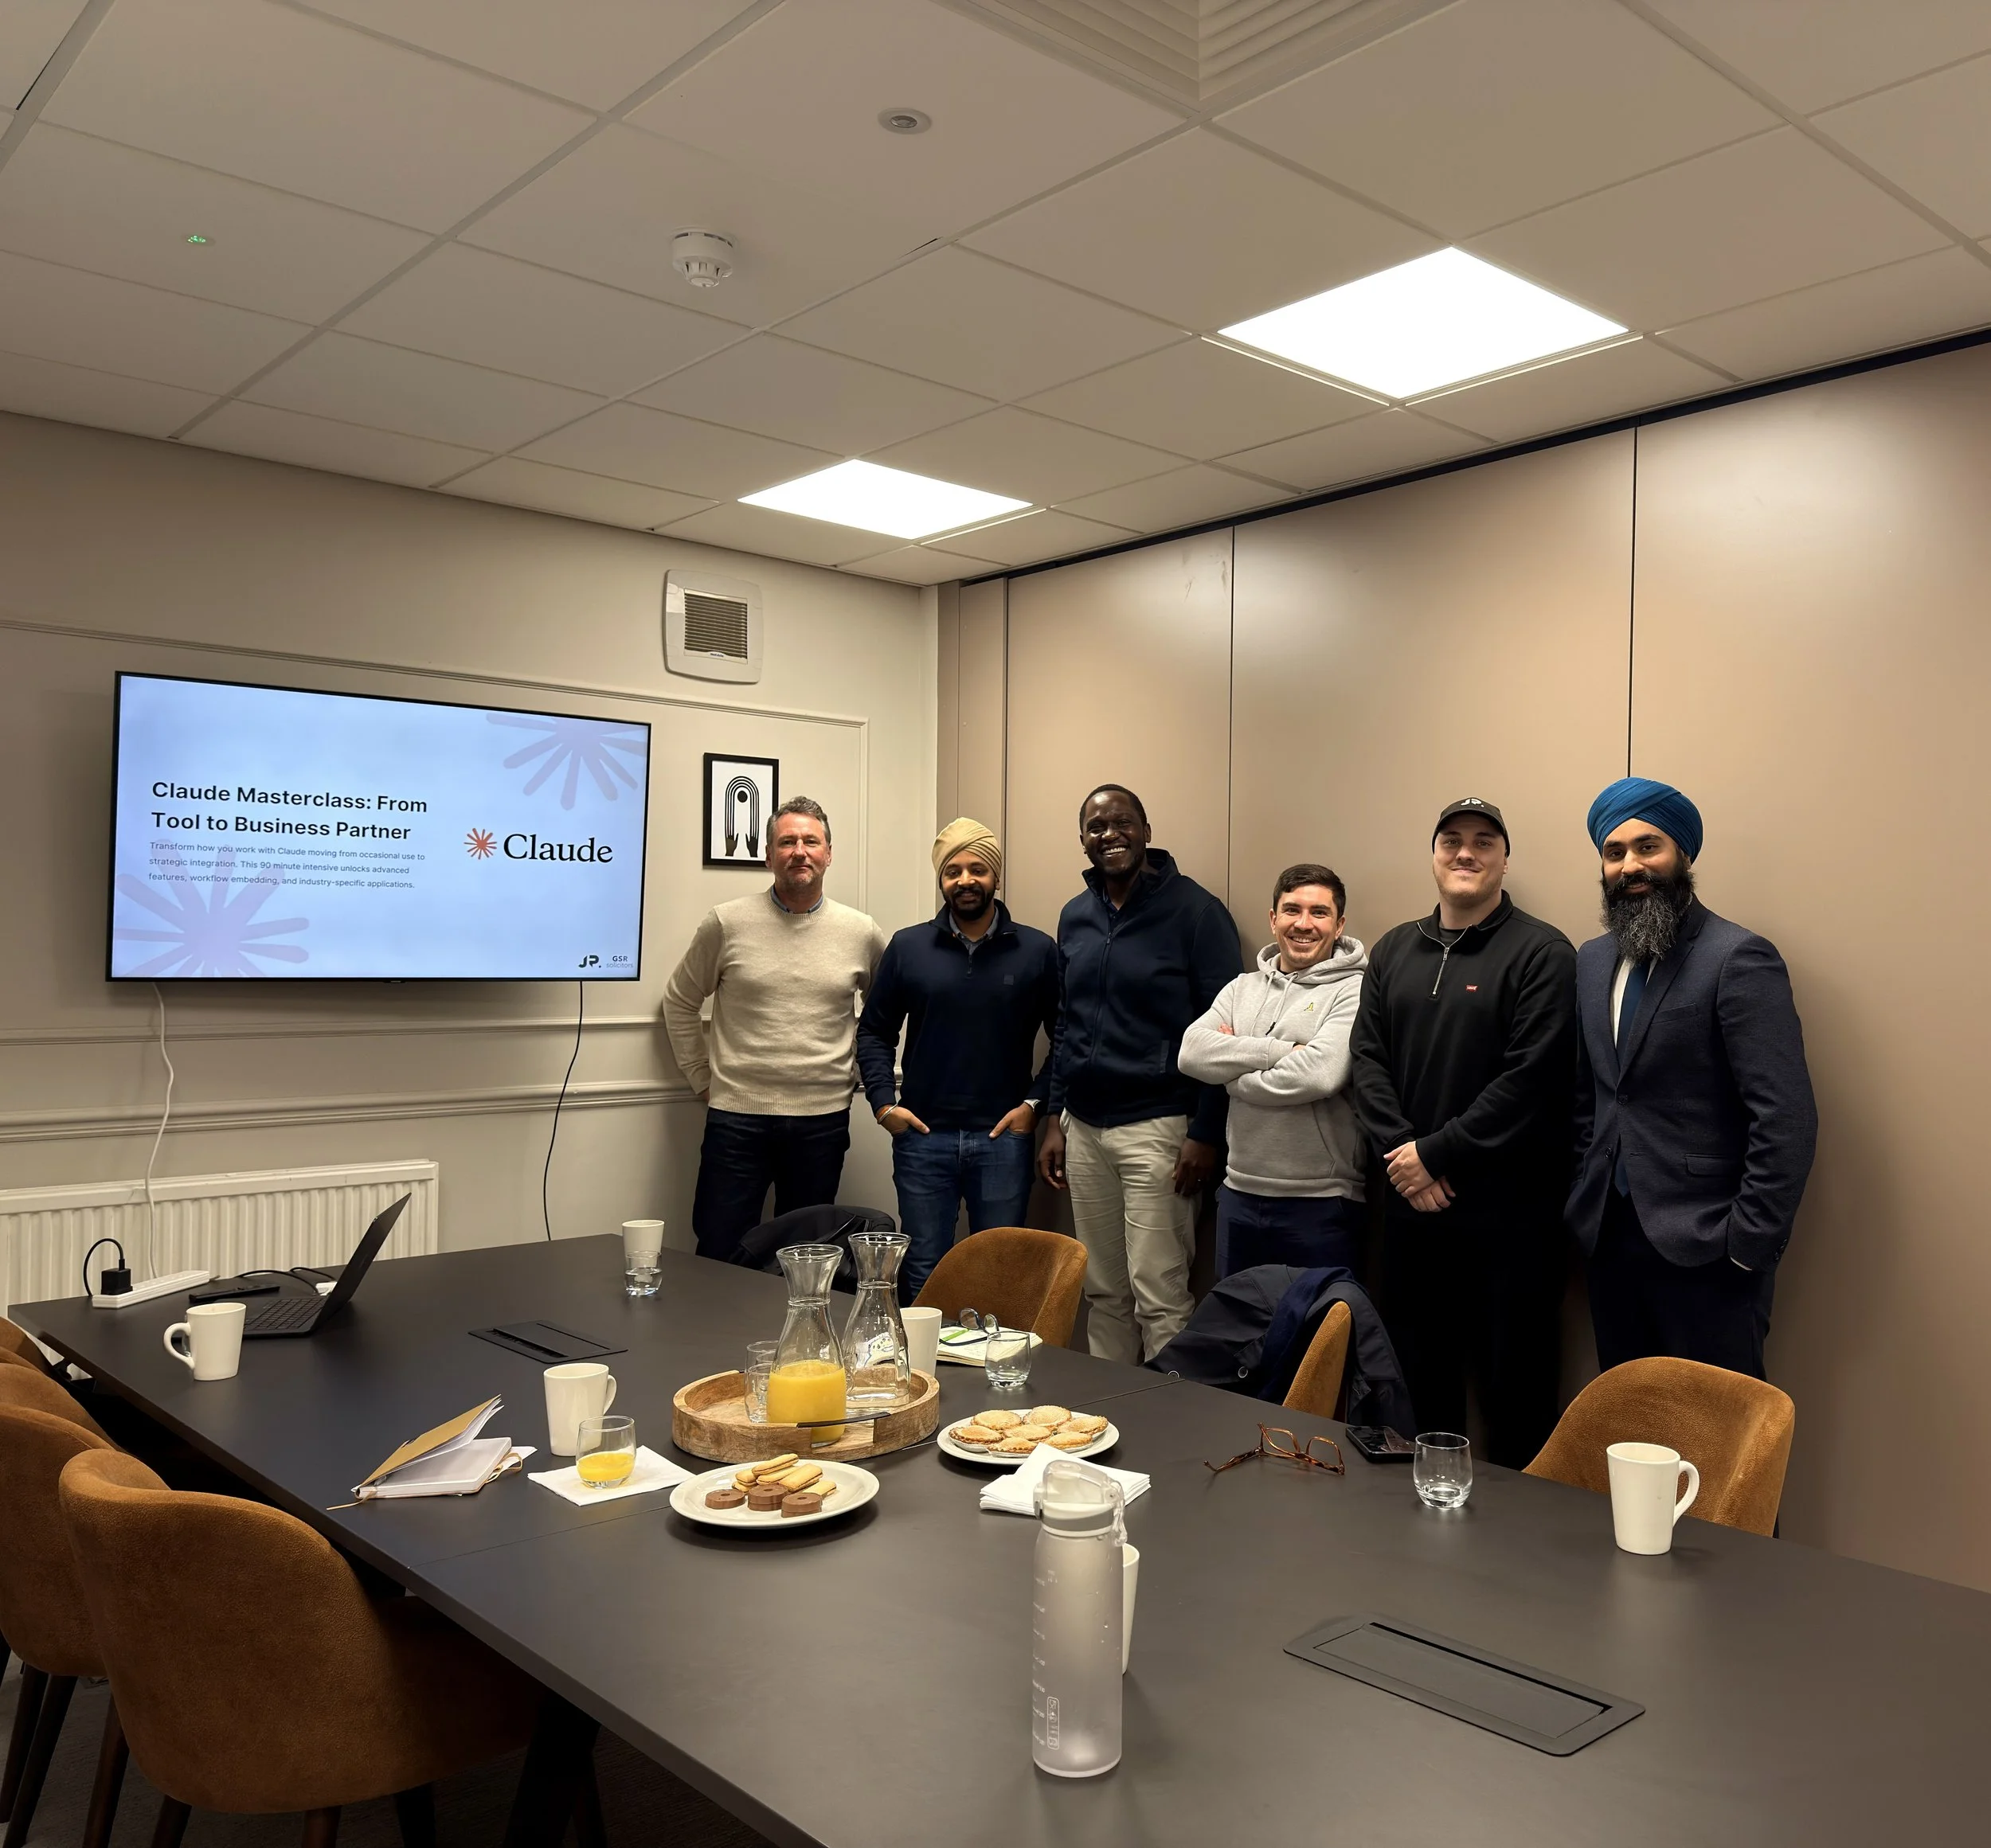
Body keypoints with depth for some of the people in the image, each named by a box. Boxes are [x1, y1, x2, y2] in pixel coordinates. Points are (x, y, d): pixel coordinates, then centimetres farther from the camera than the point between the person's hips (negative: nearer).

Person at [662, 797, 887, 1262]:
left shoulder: (861, 932, 2)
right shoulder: (726, 923, -2)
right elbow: (680, 1002, 7)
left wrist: (856, 1074, 9)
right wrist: (703, 1078, 4)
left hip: (824, 1121, 2)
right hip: (737, 1118, -1)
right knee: (720, 1254, 4)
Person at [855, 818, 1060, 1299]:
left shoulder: (1037, 951, 1)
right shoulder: (907, 947, 4)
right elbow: (873, 1030, 10)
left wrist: (1036, 1103, -5)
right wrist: (883, 1103, 0)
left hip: (1004, 1138, -1)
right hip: (922, 1137, 1)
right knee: (921, 1274, 8)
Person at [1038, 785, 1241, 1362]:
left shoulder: (1194, 911, -7)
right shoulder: (1075, 917, 12)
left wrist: (1205, 1132, -13)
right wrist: (1055, 1117, 13)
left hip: (1156, 1129, -6)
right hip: (1084, 1129, 6)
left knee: (1159, 1296, -3)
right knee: (1102, 1293, 12)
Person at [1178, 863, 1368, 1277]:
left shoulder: (1354, 992, -8)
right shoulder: (1242, 988, 8)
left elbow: (1318, 1075, -24)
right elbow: (1192, 1053, -7)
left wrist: (1232, 1064, -10)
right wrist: (1284, 1051, -16)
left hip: (1321, 1202, -5)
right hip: (1240, 1193, 5)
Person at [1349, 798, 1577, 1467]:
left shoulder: (1541, 953, -6)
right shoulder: (1393, 951, 11)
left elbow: (1532, 1078, -14)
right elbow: (1368, 1058, 6)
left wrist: (1436, 1153, -13)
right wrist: (1398, 1151, -8)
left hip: (1508, 1210, -5)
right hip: (1411, 1203, 5)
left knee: (1513, 1386, 4)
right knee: (1419, 1378, 15)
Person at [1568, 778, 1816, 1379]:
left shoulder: (1739, 959, -12)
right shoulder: (1593, 961, 10)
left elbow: (1787, 1120, -16)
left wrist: (1748, 1245, -17)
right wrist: (1582, 1200, 9)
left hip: (1703, 1251, -6)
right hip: (1610, 1240, 6)